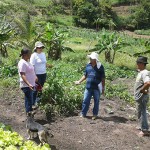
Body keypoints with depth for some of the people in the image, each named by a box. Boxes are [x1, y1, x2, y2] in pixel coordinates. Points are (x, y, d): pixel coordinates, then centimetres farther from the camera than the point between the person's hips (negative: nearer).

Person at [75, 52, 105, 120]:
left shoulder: (100, 67, -5)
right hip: (88, 87, 3)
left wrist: (103, 88, -1)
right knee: (85, 101, 4)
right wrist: (79, 81, 7)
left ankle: (95, 114, 23)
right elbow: (85, 75, 16)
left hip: (96, 88, -3)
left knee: (96, 101, 9)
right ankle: (83, 114, 15)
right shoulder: (88, 66, 5)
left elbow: (103, 78, -1)